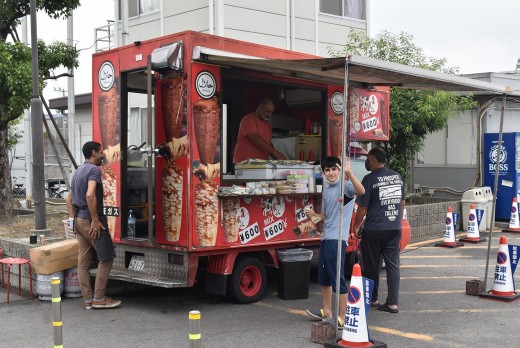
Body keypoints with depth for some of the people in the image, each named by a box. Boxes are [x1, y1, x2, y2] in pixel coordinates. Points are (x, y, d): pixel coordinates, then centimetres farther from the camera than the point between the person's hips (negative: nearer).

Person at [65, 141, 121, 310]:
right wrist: (95, 220, -22)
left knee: (83, 261, 8)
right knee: (106, 258, -1)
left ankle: (87, 299, 12)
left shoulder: (78, 171, 17)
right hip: (90, 220, -9)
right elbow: (90, 195, -26)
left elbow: (69, 198, 21)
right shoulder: (94, 170, -12)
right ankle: (99, 298, 1)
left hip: (79, 220, 9)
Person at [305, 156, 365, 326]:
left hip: (337, 239, -10)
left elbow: (361, 191, -32)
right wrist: (314, 215, 6)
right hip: (326, 238, 10)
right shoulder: (326, 191, 16)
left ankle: (342, 318, 1)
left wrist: (349, 172, -42)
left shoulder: (345, 186, -10)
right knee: (324, 276, 19)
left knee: (337, 279, -7)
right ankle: (326, 312, 33)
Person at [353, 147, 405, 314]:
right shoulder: (397, 177, 8)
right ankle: (392, 303, 3)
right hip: (394, 229, 5)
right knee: (393, 264, 6)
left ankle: (372, 299, 21)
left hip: (373, 230, -5)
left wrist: (356, 226, 0)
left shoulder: (370, 179, -12)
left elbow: (363, 207, -11)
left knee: (371, 266, 9)